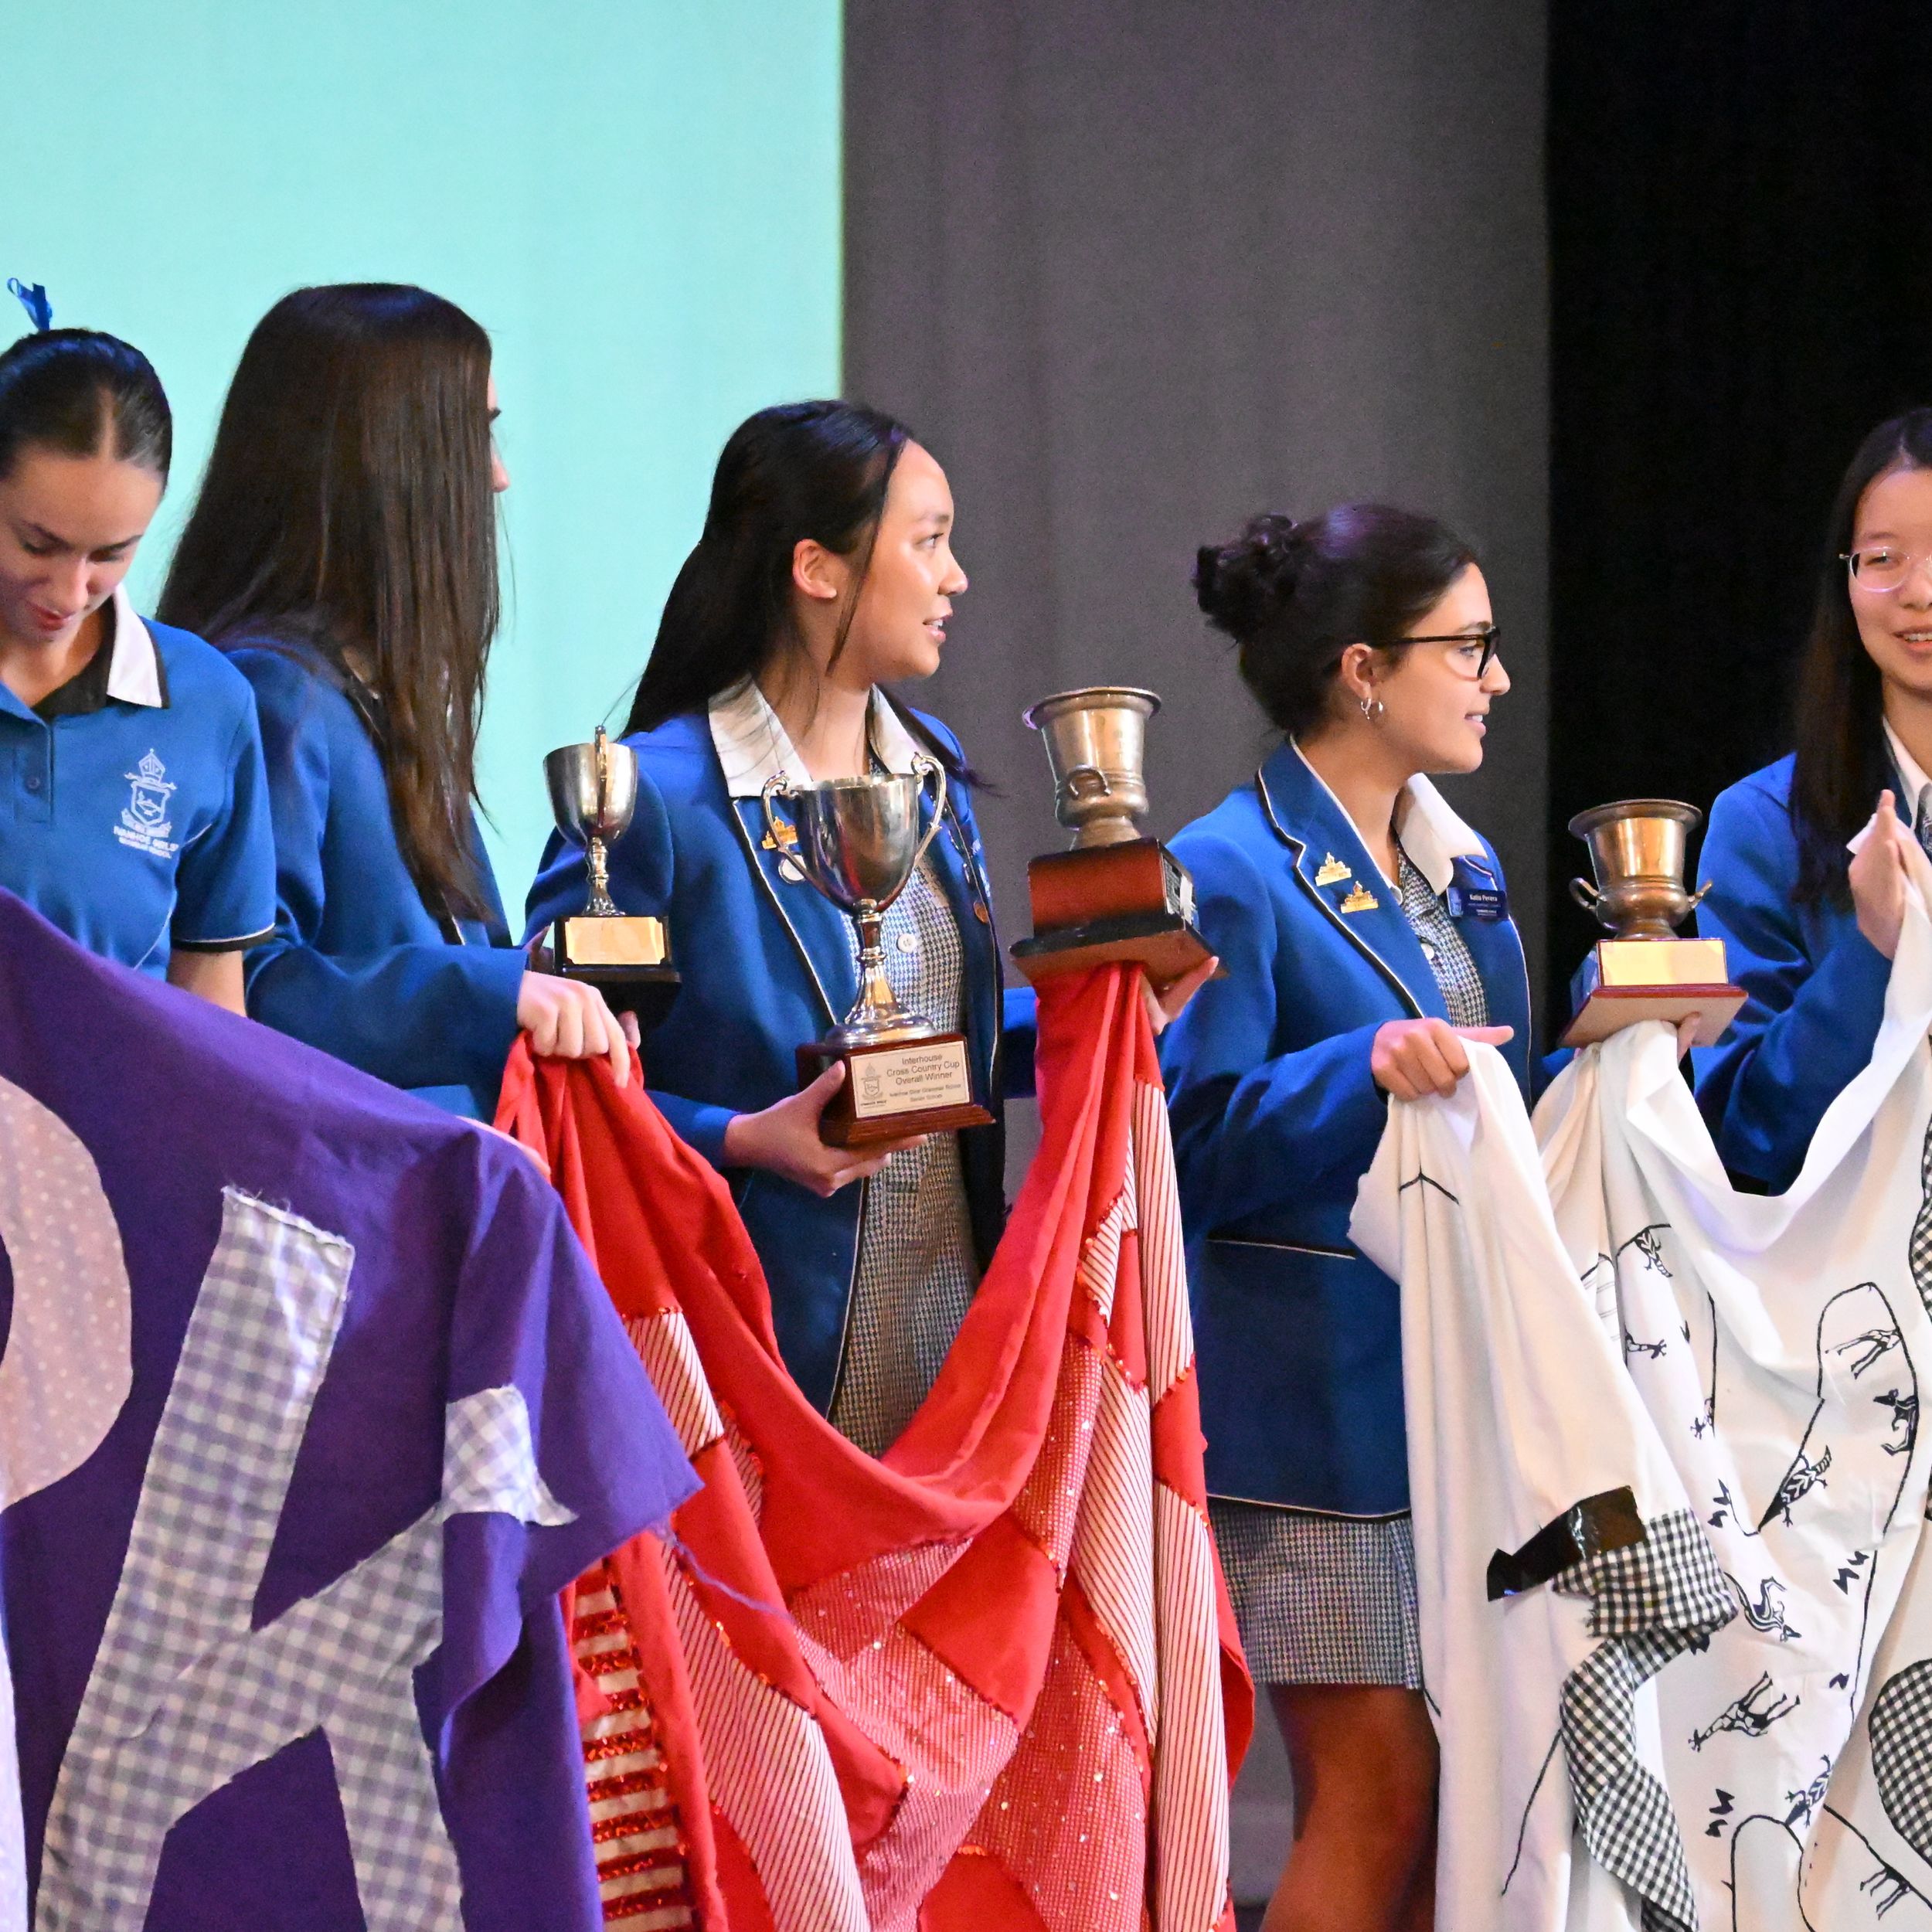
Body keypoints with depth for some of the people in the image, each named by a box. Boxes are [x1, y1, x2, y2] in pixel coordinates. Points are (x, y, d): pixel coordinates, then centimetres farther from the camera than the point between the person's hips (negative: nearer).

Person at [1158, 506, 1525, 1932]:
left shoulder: (1458, 865, 16)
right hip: (1321, 1398, -8)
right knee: (1375, 1799, -8)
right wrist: (1368, 1067, -27)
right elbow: (1189, 1151, -15)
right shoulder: (1237, 873, -10)